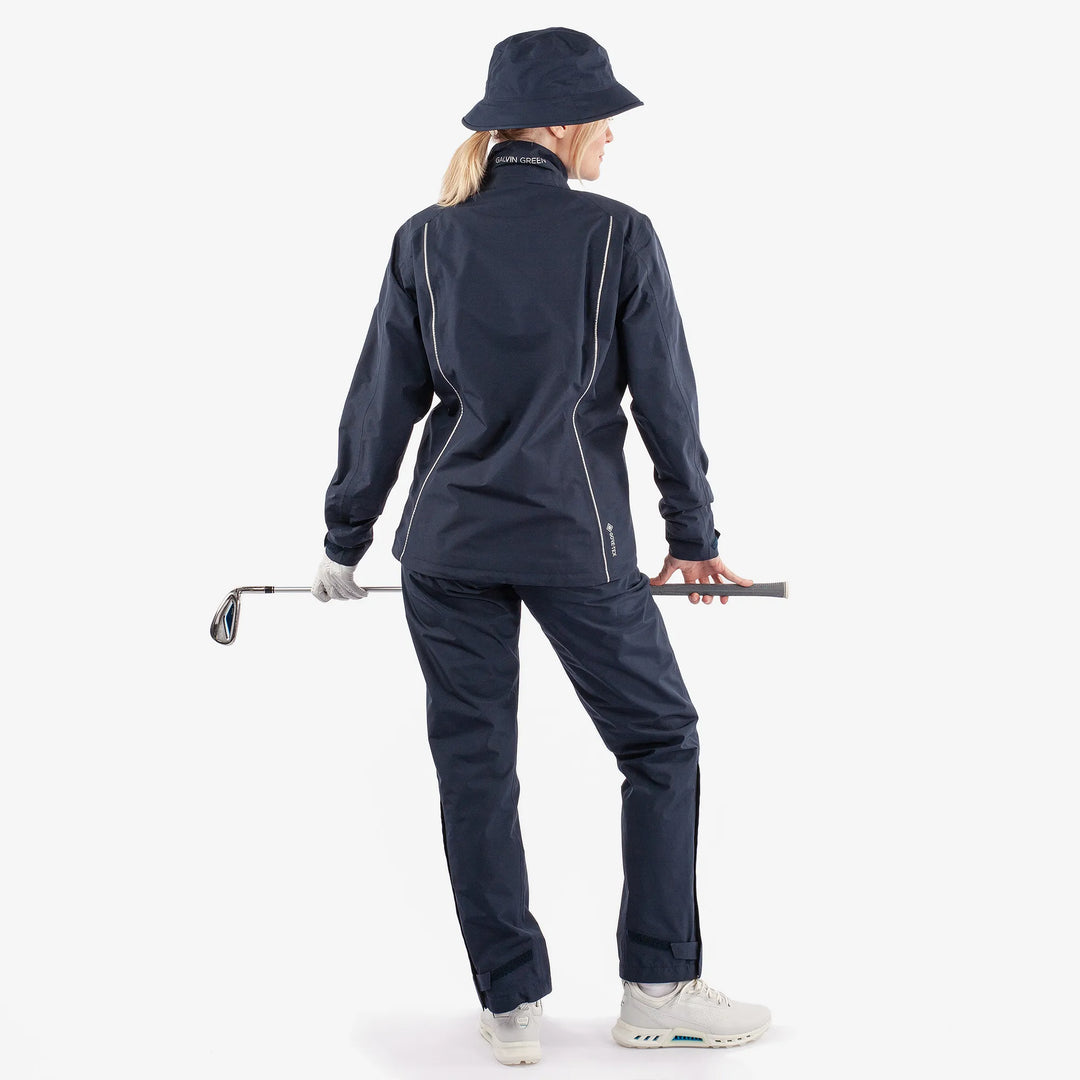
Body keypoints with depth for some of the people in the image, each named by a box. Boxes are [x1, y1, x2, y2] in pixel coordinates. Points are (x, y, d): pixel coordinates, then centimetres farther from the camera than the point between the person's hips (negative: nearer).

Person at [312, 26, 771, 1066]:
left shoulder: (425, 241, 2)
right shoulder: (619, 235, -6)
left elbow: (380, 404, 4)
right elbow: (665, 398, -2)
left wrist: (344, 541, 13)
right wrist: (693, 534, 9)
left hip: (447, 541, 3)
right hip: (577, 539, -3)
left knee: (474, 765, 10)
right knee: (661, 745, 12)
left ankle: (510, 1005, 15)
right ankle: (658, 987, 14)